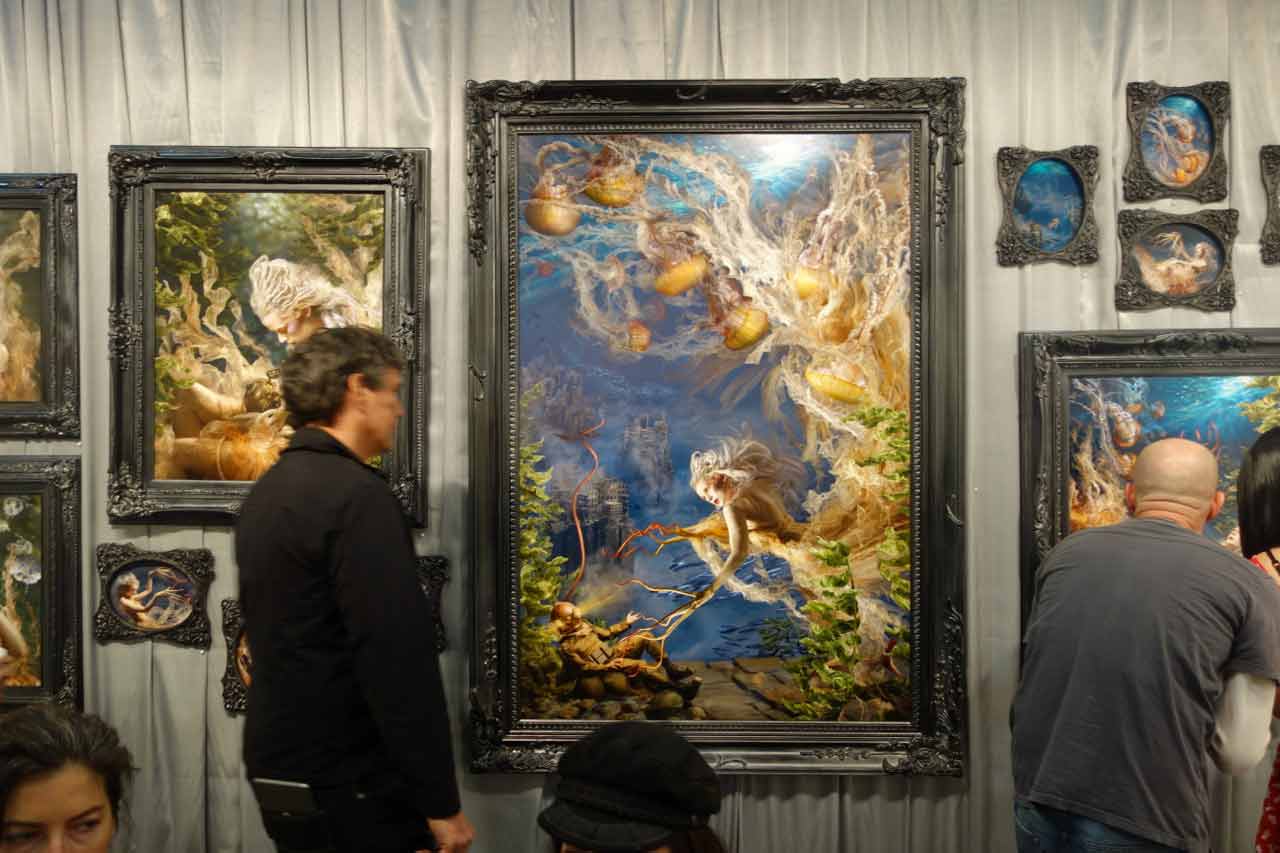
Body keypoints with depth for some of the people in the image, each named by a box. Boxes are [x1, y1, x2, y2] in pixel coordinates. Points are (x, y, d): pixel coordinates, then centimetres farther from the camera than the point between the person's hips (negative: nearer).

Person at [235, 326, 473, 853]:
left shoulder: (265, 494, 8)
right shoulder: (356, 494, -20)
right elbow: (397, 658, -25)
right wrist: (441, 801, -18)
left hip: (279, 773, 9)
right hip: (348, 788, -9)